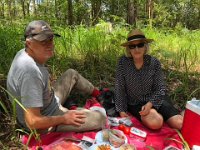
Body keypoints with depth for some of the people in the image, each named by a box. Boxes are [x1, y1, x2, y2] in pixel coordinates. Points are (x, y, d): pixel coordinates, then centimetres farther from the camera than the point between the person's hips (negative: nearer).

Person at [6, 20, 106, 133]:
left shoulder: (24, 53, -9)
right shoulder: (30, 71, -38)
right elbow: (33, 122, -34)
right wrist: (64, 119, -21)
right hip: (45, 124, -9)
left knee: (71, 73, 19)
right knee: (100, 119, -14)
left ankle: (97, 93, 39)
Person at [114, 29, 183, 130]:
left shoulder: (154, 62, -9)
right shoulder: (123, 62, -13)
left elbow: (160, 88, -6)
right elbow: (119, 88, -8)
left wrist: (150, 104, -22)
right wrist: (121, 110, -11)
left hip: (155, 100, 2)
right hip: (135, 103, -1)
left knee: (180, 123, -12)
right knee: (155, 123, -28)